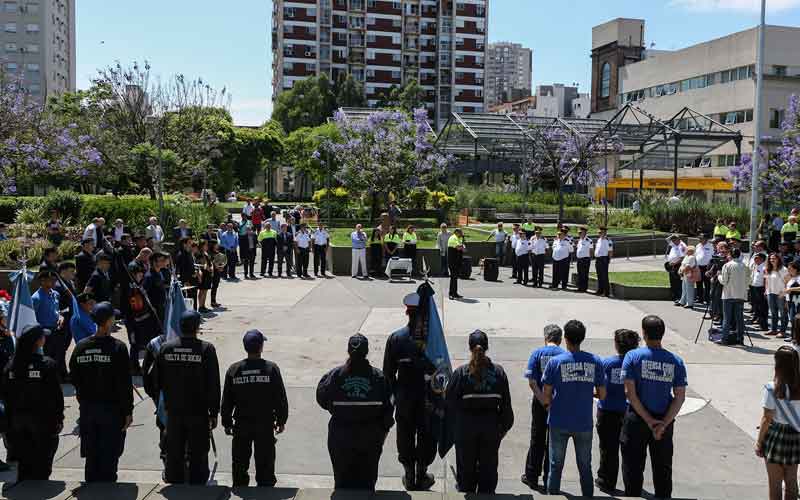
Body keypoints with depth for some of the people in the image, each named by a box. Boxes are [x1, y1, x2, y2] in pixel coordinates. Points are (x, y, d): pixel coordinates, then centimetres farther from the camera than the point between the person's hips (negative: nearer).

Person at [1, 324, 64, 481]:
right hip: (42, 419, -5)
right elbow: (56, 394, -14)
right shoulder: (48, 364, -14)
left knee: (23, 462, 16)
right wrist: (59, 418, -4)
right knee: (42, 463, 6)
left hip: (17, 419, 5)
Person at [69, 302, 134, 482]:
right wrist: (128, 411, -7)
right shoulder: (117, 347, -14)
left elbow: (74, 378, 7)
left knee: (91, 455, 15)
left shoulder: (80, 347, 1)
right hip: (111, 408, -5)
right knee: (109, 455, 4)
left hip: (87, 408, 5)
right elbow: (125, 384, -14)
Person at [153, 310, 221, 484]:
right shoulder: (206, 349, -13)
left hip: (173, 411, 3)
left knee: (174, 453, 17)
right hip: (199, 412, -3)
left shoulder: (165, 348, -3)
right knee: (198, 455, 9)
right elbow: (213, 385, -11)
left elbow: (156, 381, 5)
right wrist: (214, 413, -3)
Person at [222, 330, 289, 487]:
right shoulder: (271, 368, -10)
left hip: (241, 424, 2)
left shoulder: (234, 370, -4)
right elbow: (281, 398, -6)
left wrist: (227, 423, 11)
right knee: (265, 462, 8)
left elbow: (226, 401, 2)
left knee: (240, 464, 15)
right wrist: (281, 421, 5)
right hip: (265, 424, -2)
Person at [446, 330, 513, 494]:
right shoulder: (498, 371, -8)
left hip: (466, 425, -1)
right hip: (491, 425, 1)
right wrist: (505, 425, 8)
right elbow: (505, 403, -4)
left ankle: (465, 490, 28)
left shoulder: (461, 372, -14)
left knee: (466, 464, 16)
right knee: (488, 465, 15)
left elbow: (450, 401, -10)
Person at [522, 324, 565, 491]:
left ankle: (532, 477, 19)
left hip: (540, 402, 0)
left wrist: (544, 402, -12)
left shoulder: (537, 353, -4)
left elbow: (532, 382, -12)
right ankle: (549, 482, 15)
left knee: (537, 441, 12)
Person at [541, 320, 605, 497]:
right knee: (585, 467, 15)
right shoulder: (595, 361, -4)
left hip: (559, 423, -1)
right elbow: (602, 394, 1)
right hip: (584, 423, 2)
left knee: (556, 466, 11)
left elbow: (545, 397, -7)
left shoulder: (555, 362, -9)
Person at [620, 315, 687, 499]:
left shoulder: (633, 356, -11)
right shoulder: (676, 361, -3)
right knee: (663, 468, 16)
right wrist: (663, 423, -10)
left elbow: (630, 393, -15)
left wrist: (649, 420, -11)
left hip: (636, 420, -2)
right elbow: (680, 397, -7)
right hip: (664, 420, 3)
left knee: (633, 466, 9)